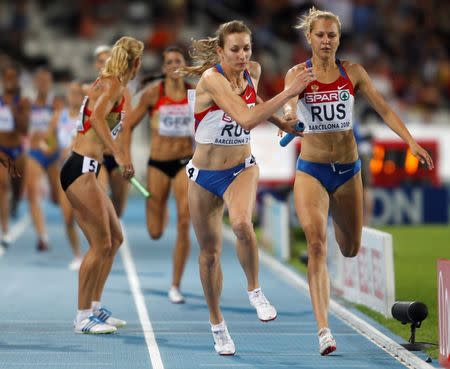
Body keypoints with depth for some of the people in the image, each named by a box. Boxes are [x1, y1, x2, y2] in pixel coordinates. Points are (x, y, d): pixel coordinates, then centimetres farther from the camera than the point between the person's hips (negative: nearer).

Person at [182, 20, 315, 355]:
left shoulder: (253, 72, -4)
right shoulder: (212, 78, -21)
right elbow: (247, 118, -33)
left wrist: (281, 122, 12)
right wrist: (290, 92, -32)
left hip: (242, 168, 2)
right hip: (205, 174, -2)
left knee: (241, 223, -31)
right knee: (210, 252, 9)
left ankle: (255, 290, -9)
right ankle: (217, 325, 28)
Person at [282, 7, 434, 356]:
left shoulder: (352, 71, 2)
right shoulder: (297, 74, -3)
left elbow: (383, 108, 2)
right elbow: (289, 103, -19)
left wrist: (411, 141, -9)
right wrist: (288, 117, -42)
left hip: (347, 169, 3)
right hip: (311, 169, -3)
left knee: (350, 249, 13)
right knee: (317, 243, -20)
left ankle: (337, 215, 53)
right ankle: (324, 329, -23)